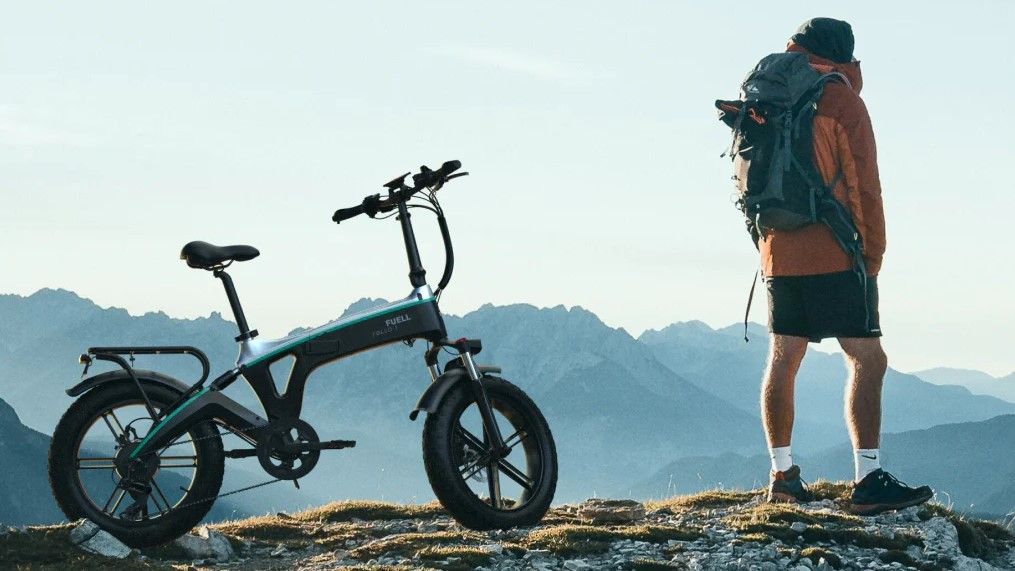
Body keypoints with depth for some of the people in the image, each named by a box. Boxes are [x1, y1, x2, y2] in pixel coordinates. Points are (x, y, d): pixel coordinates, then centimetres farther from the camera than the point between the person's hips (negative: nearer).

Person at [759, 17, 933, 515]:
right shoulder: (841, 100, -7)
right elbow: (862, 185, -7)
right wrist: (873, 256, -1)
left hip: (778, 254, 7)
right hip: (833, 255, -7)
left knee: (783, 359, 11)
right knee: (867, 359, -7)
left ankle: (783, 476, 14)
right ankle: (868, 482, -15)